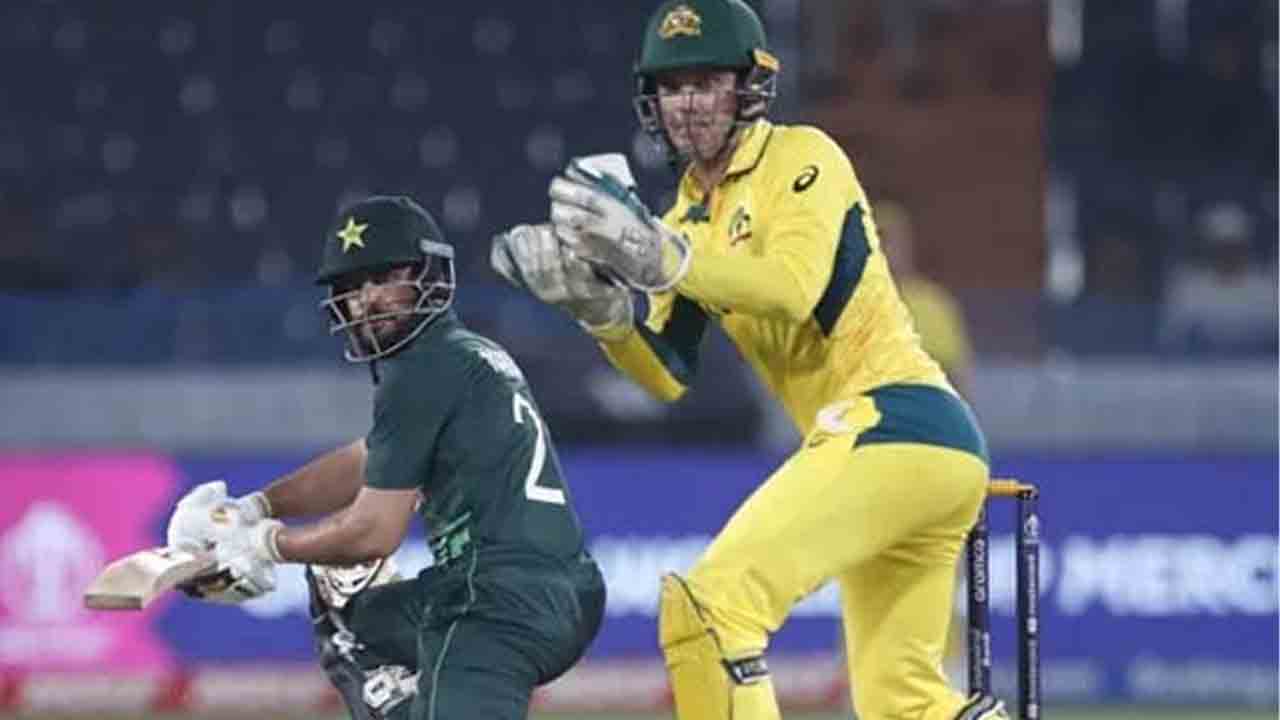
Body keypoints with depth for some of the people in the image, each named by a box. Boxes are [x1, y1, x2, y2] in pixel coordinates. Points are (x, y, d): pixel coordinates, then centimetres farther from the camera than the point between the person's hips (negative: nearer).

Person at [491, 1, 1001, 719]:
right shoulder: (686, 217, 18)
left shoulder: (802, 157, -4)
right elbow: (670, 378, 9)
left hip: (893, 418, -10)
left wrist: (663, 259, -33)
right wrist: (600, 304, -8)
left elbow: (792, 289, -22)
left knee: (709, 604, -18)